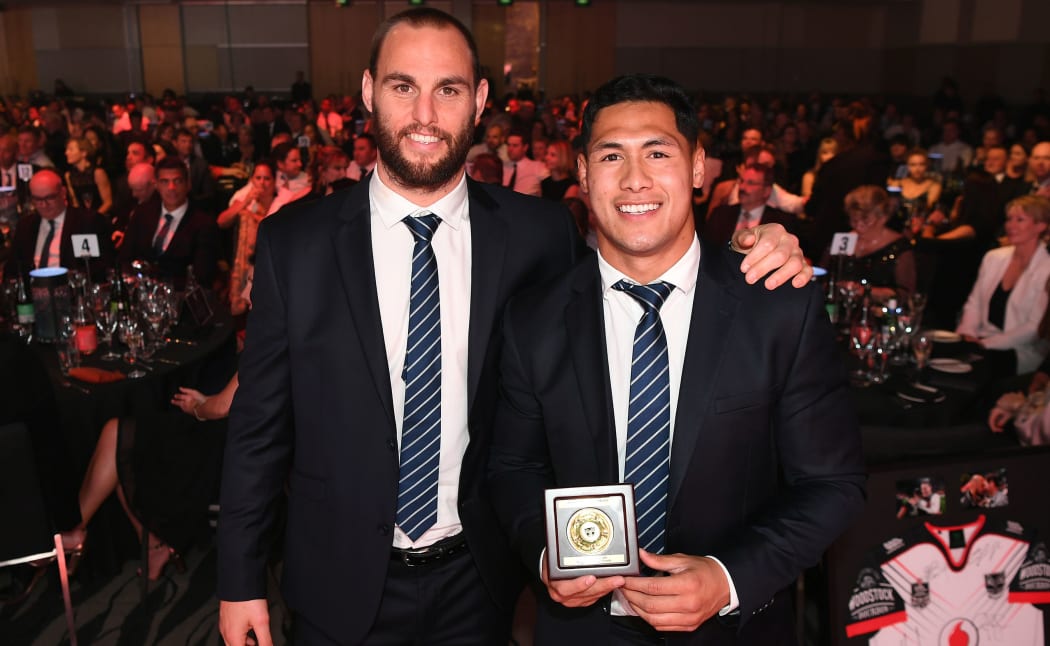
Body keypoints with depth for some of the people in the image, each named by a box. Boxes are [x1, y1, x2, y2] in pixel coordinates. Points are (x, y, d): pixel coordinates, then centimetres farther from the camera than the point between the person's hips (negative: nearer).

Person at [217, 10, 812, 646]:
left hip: (477, 579, 1)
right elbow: (260, 425, -4)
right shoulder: (295, 242, -10)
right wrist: (241, 580, -1)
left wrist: (755, 261, -14)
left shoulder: (538, 235, -9)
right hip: (343, 586, 0)